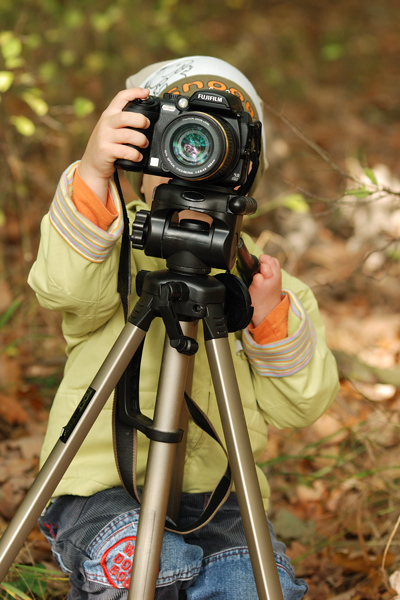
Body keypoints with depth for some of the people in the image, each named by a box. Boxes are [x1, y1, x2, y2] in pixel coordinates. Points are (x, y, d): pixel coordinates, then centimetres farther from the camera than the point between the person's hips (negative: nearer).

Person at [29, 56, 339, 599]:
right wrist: (93, 175, -43)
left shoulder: (260, 274, 7)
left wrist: (272, 318, -15)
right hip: (104, 488, -3)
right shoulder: (121, 248, -4)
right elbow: (64, 287, -28)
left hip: (217, 493, 3)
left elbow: (297, 407, 2)